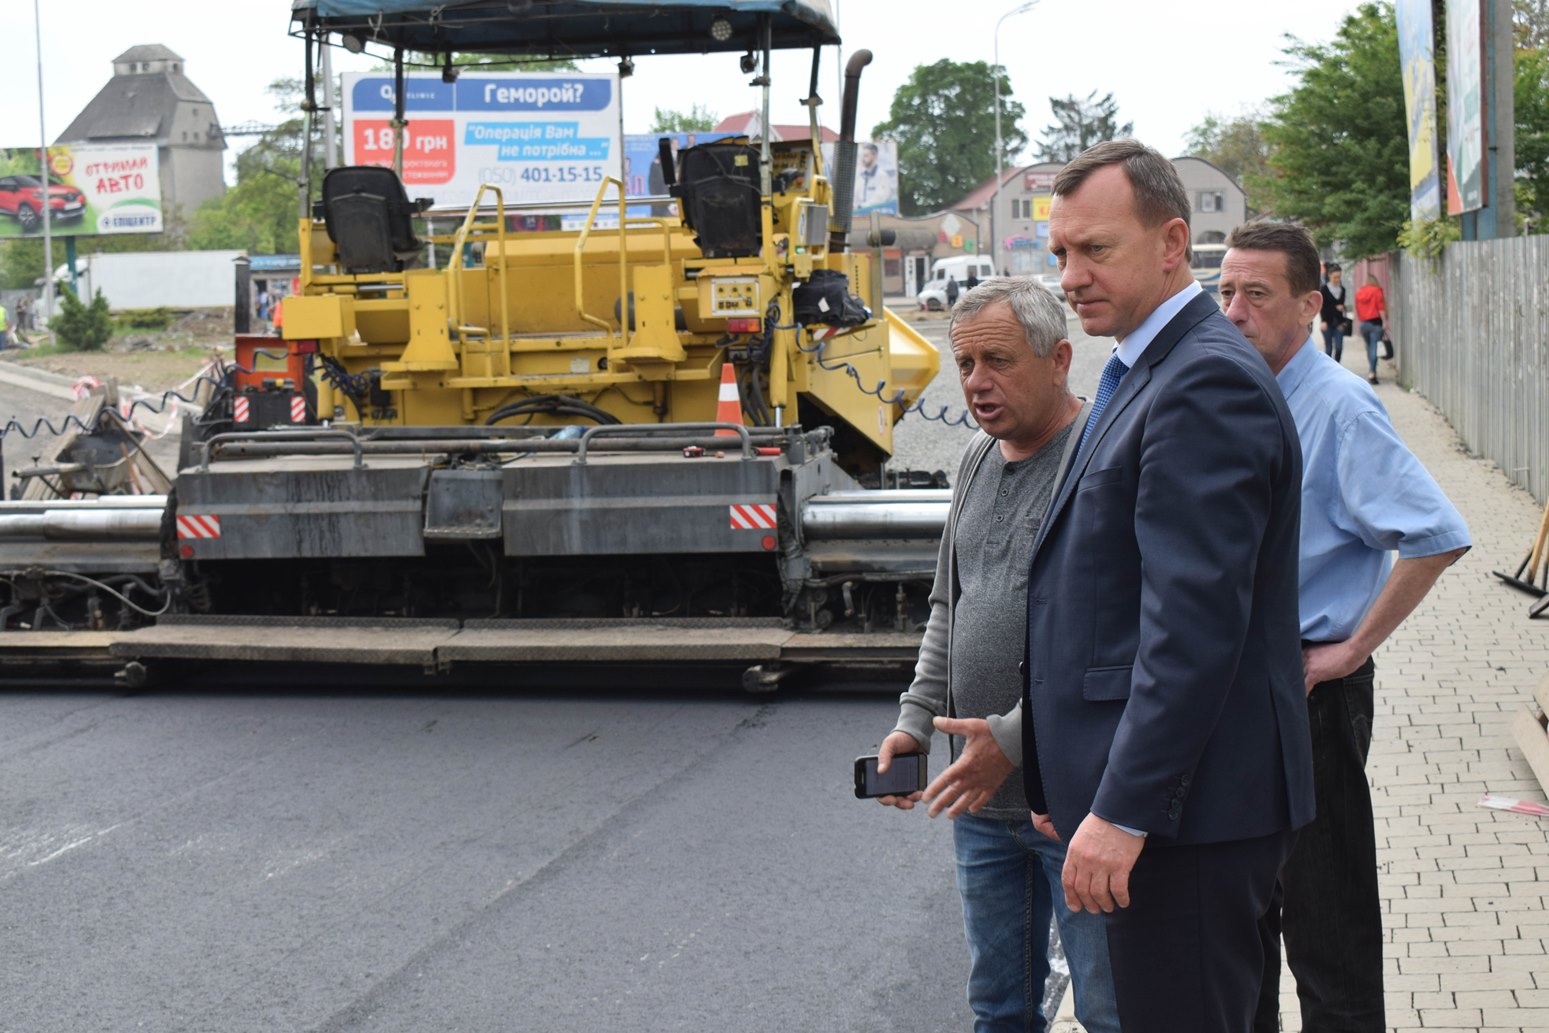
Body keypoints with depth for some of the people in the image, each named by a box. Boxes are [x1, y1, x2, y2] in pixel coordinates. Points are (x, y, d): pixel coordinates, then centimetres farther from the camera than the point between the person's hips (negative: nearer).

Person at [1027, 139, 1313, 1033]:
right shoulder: (1147, 374, 17)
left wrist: (1122, 810, -23)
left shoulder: (1208, 381, -16)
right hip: (1139, 797, 10)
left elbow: (1195, 621, -23)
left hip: (1186, 806, -10)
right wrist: (1073, 787, 19)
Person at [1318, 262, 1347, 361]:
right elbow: (1321, 306, -5)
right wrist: (1323, 321, -13)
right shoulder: (1324, 289, -3)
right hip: (1328, 322, -3)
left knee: (1339, 347, -5)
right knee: (1328, 347, -1)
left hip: (1339, 322, 3)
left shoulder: (1342, 289, 9)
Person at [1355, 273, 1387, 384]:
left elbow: (1357, 310, 12)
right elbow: (1381, 308, -11)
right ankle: (1372, 372, -19)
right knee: (1373, 347, -8)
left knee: (1369, 347, 18)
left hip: (1363, 323, 4)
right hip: (1375, 322, -4)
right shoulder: (1377, 291, -4)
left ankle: (1372, 371, 22)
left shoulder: (1359, 293, 9)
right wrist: (1384, 321, -10)